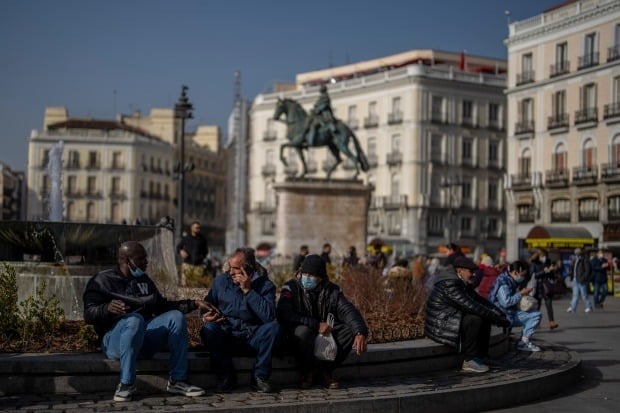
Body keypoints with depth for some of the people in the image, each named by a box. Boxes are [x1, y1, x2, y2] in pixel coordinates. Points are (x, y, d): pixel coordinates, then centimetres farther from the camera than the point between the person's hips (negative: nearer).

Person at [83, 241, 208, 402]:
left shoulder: (144, 280, 18)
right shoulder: (102, 280, -1)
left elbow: (162, 306, 26)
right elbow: (89, 314, -12)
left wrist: (193, 304, 17)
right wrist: (107, 308, -34)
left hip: (144, 336, 6)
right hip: (114, 340, -6)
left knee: (175, 316, -15)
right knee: (134, 319, -36)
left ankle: (177, 381, -15)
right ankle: (126, 384, -30)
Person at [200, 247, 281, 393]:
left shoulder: (265, 285, -5)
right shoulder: (220, 281, 3)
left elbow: (269, 316, -22)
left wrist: (248, 290, -22)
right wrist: (206, 316, -8)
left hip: (253, 338, -1)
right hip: (225, 338, 2)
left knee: (273, 327, -30)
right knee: (208, 328, -28)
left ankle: (260, 377, -13)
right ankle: (227, 377, -14)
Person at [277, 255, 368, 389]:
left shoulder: (332, 290, -1)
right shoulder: (291, 288, -10)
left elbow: (348, 311, -15)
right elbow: (284, 316, -25)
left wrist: (361, 333, -35)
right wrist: (316, 325, -30)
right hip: (299, 336, -4)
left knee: (351, 328, -20)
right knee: (303, 330, -37)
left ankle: (326, 370, -6)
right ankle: (307, 371, -10)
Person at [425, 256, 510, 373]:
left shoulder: (462, 283, 10)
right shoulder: (449, 284, -23)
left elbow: (479, 300, 11)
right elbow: (471, 306, -29)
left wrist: (501, 315, -1)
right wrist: (496, 318, -25)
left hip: (451, 319, 11)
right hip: (440, 327, -11)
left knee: (485, 320, 3)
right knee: (475, 320, -26)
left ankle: (477, 358, 1)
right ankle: (469, 361, -15)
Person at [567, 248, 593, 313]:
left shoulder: (584, 260, -11)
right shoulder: (576, 259, 15)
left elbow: (588, 270, -15)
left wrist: (583, 278, -20)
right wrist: (572, 276, 13)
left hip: (582, 281, -8)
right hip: (576, 280, 8)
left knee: (584, 295, -2)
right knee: (575, 294, 6)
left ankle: (589, 307, 8)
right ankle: (572, 308, 4)